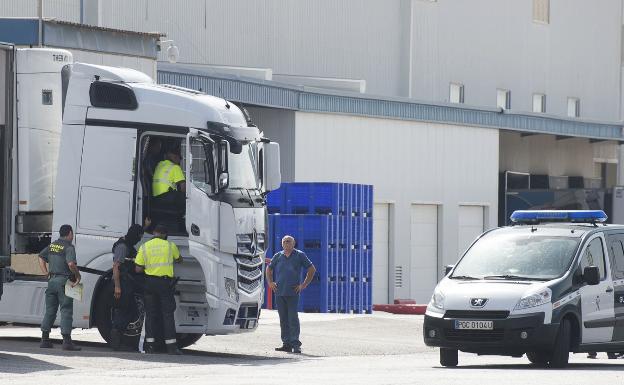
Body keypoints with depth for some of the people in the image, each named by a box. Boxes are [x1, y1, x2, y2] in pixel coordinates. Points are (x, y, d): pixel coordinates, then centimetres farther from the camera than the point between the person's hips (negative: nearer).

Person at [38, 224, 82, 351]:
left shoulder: (52, 245, 13)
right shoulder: (69, 247, -11)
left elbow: (41, 258, 19)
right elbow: (71, 264, -24)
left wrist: (47, 273, 15)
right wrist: (78, 276, -12)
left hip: (52, 280, 7)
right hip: (64, 281, -7)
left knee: (50, 311, 12)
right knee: (66, 311, -5)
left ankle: (45, 339, 14)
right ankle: (67, 341, -10)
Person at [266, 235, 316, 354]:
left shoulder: (299, 255, 3)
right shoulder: (278, 256, 13)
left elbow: (312, 269, 6)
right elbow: (269, 269, 28)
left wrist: (304, 285, 0)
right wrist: (270, 282, 13)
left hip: (293, 292, -4)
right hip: (279, 293, 4)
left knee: (293, 318, -10)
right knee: (283, 319, 6)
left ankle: (295, 343, -9)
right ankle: (286, 343, 10)